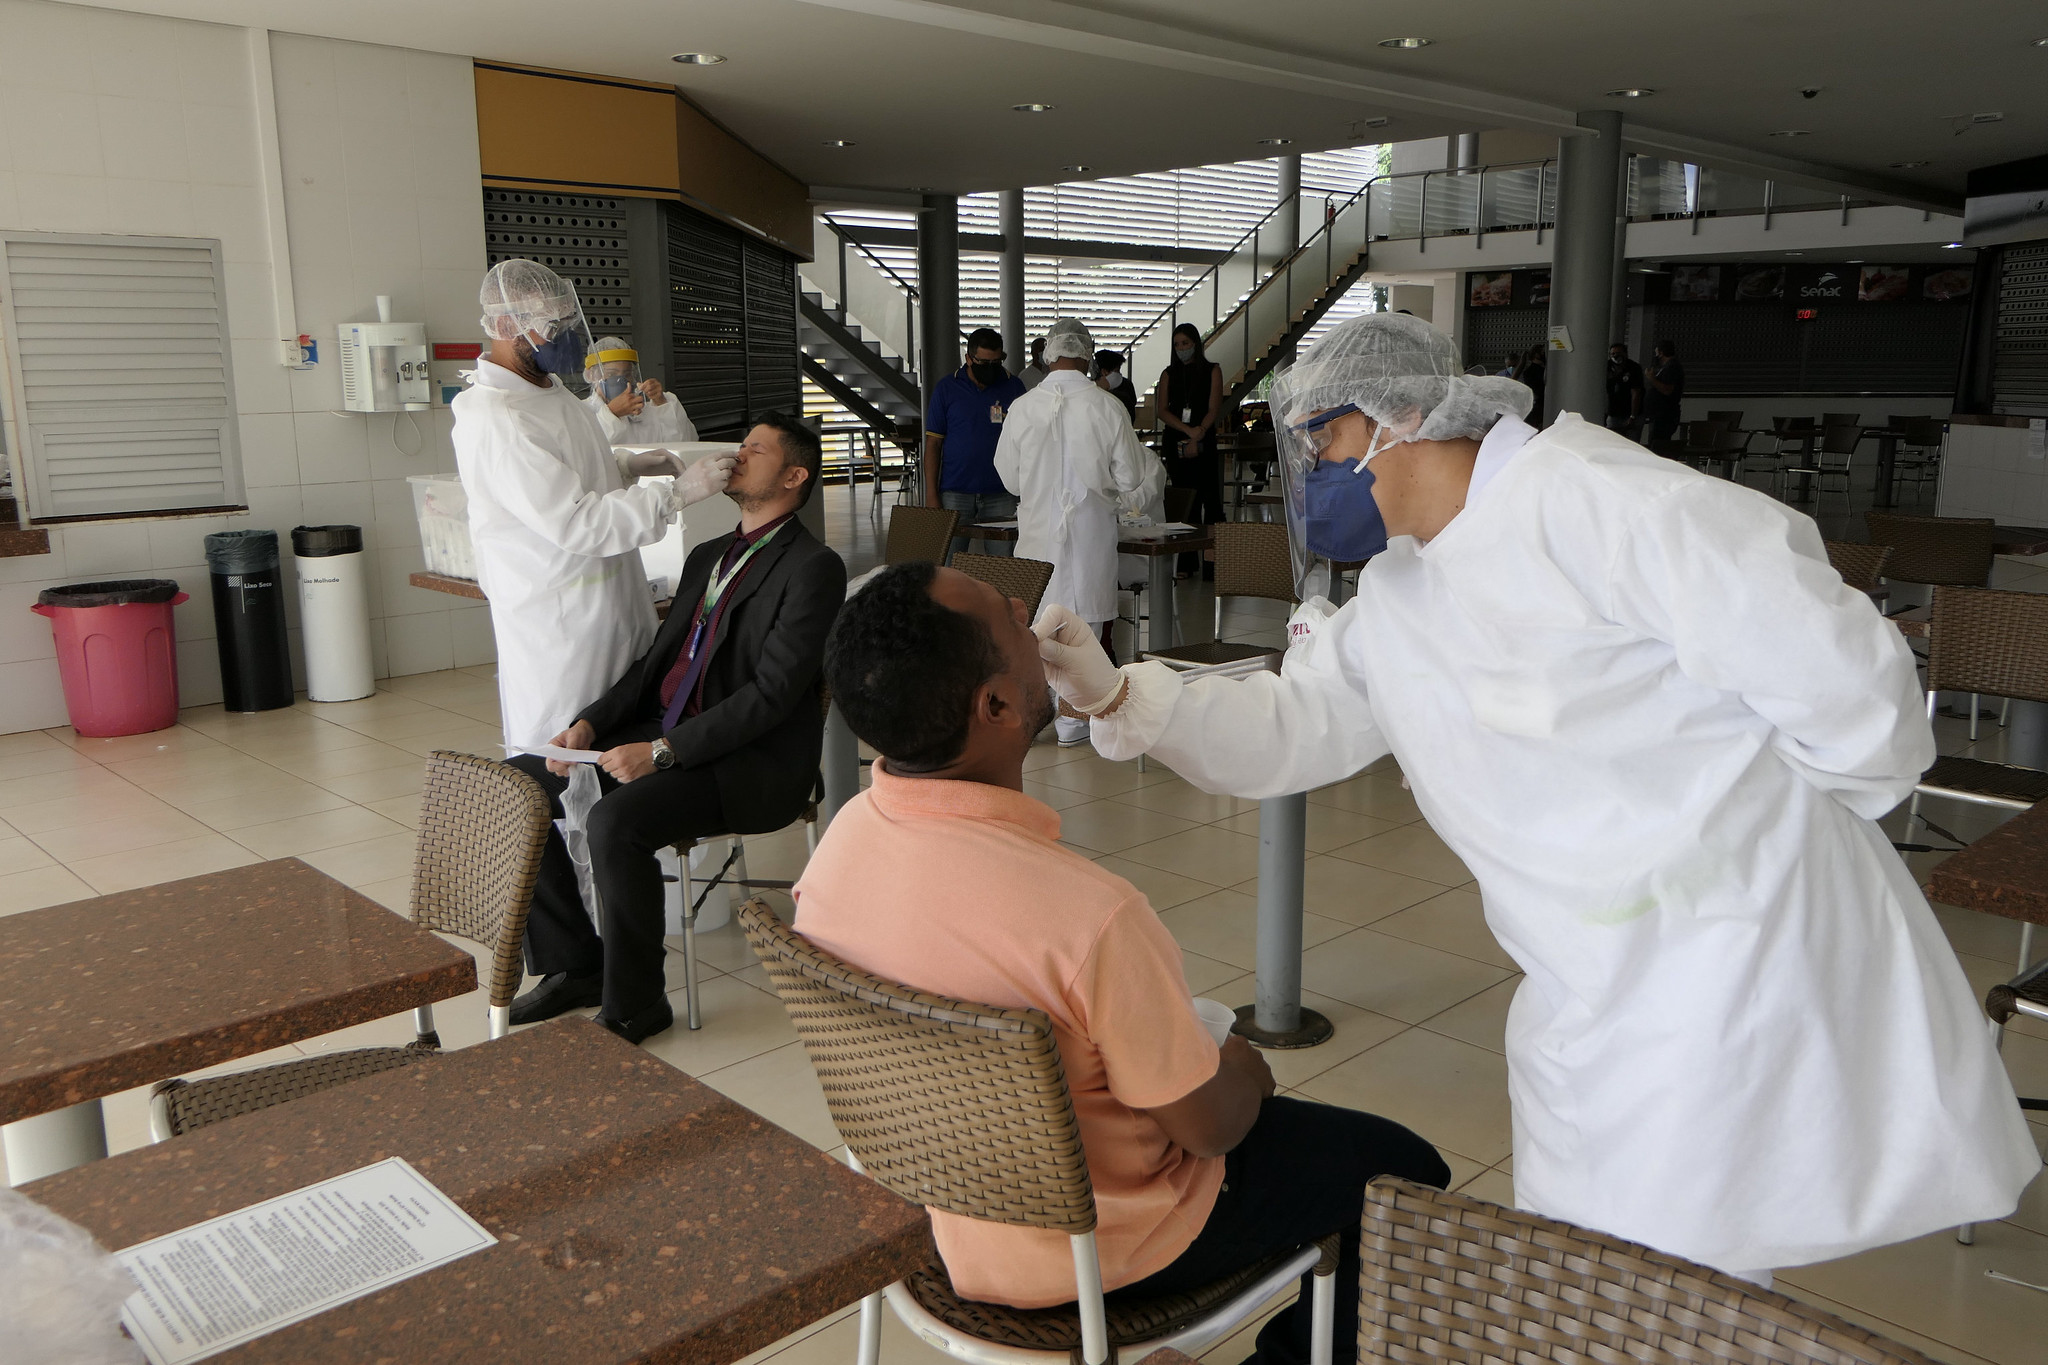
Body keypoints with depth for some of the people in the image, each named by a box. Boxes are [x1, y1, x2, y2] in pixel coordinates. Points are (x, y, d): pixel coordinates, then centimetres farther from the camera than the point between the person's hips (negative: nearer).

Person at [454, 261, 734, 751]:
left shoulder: (551, 388, 10)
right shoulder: (493, 420, -22)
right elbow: (573, 522, -26)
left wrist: (627, 464, 10)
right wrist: (678, 494, -25)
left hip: (611, 597, 9)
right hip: (558, 621, -9)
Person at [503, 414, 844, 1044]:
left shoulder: (813, 568, -8)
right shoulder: (708, 557, 21)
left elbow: (773, 692, -18)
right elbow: (658, 659, 17)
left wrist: (662, 751, -23)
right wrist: (589, 724, 0)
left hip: (756, 761, -9)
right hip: (664, 735, 9)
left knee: (616, 820, -31)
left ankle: (633, 1003, -12)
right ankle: (576, 964, 7)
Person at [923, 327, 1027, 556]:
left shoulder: (1014, 387, 6)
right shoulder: (947, 388, 4)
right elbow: (933, 444, 4)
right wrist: (931, 494, -3)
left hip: (1001, 494, 1)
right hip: (955, 492, -1)